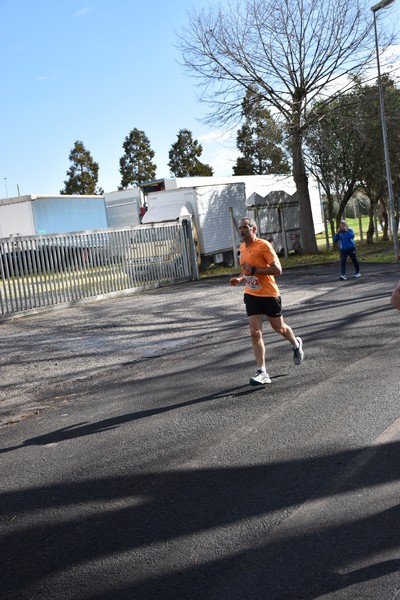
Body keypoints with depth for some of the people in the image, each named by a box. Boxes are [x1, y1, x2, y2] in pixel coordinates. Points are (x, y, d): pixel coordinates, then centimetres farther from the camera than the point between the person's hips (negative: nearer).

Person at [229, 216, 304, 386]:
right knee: (255, 333, -5)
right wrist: (240, 278, 4)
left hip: (269, 294, -6)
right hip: (251, 295, 6)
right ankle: (262, 372, -4)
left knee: (279, 328, 13)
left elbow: (278, 270, -23)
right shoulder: (243, 247, 7)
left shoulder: (263, 245, -17)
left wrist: (253, 270, -27)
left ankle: (296, 344, 46)